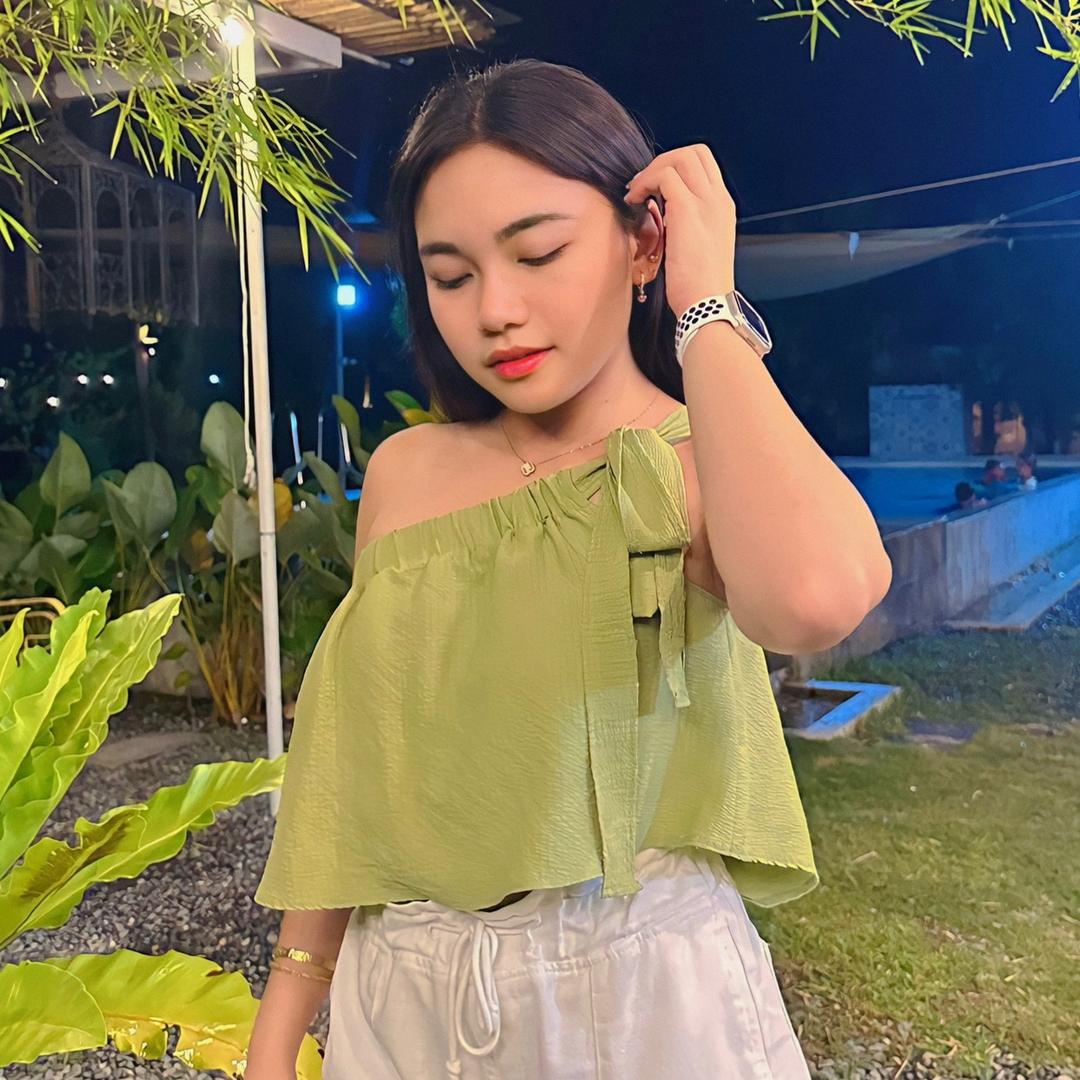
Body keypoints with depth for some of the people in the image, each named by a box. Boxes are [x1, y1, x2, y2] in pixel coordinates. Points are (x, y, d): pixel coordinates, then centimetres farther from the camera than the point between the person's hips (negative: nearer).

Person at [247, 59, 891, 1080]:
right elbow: (352, 754, 5)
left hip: (644, 991, -3)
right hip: (400, 998, 3)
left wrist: (707, 309, -23)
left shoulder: (700, 468, -12)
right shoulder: (403, 473, -1)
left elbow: (813, 596, -37)